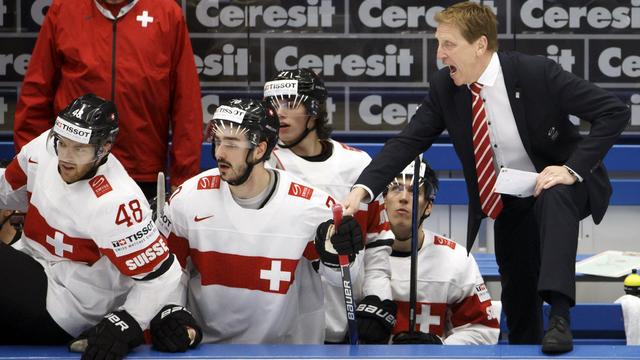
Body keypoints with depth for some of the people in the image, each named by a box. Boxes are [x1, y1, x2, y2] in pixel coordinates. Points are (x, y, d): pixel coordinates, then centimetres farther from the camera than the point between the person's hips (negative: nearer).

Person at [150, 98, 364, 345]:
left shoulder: (310, 206, -7)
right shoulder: (187, 200, -3)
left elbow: (341, 277, 5)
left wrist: (336, 254, -16)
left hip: (290, 345, 1)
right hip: (206, 344, -1)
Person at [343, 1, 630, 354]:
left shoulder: (537, 73, -25)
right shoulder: (444, 87, -11)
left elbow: (615, 112, -24)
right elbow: (408, 140, -11)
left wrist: (573, 169, -32)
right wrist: (363, 188, -26)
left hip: (560, 183, -5)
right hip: (508, 202, 5)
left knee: (554, 198, -39)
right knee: (517, 297, 9)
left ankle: (559, 317, -46)